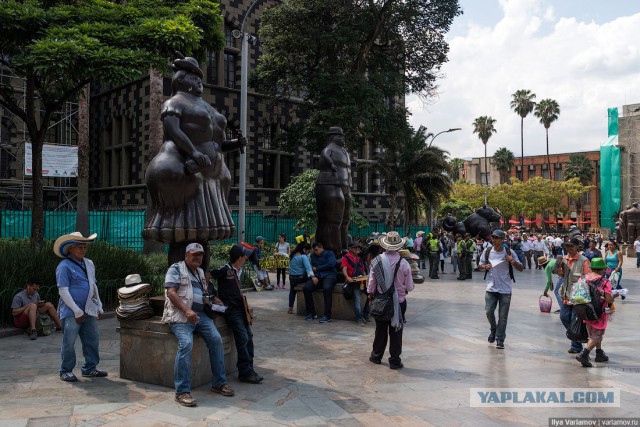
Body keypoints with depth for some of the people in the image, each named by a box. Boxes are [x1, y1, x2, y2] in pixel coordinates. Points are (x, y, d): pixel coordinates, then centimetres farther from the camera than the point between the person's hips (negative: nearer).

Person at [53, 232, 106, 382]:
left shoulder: (89, 264, 13)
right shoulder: (64, 266, -9)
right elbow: (63, 291, -14)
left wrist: (99, 307, 16)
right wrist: (77, 311, -16)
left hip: (89, 311, 7)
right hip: (71, 312, -7)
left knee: (93, 340, 10)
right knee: (69, 342, 1)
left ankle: (90, 367, 22)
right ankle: (66, 371, 13)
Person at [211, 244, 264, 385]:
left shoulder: (238, 271, 12)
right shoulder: (225, 269, -13)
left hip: (240, 308, 8)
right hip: (231, 309, -8)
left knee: (249, 336, 6)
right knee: (243, 338, -12)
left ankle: (249, 369, 14)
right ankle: (245, 372, -5)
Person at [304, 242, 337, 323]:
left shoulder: (329, 253, 10)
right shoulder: (313, 256, 27)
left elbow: (331, 264, -6)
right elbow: (311, 266, 21)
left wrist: (317, 269, -2)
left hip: (329, 275, -5)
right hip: (317, 276, 5)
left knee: (327, 288, -36)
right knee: (306, 287, -22)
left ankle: (327, 316, -32)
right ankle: (311, 313, -11)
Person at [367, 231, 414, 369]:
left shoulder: (376, 261, -12)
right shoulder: (404, 263, -15)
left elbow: (371, 284, -4)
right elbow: (409, 287, -7)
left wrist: (370, 296, 13)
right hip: (399, 302, -2)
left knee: (381, 329, 17)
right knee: (396, 331, 9)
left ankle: (376, 356, 31)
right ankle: (395, 360, 15)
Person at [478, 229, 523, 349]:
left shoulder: (509, 253, -6)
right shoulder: (487, 251, 1)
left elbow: (521, 269, -3)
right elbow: (481, 265, 13)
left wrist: (512, 261, -21)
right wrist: (485, 267, -10)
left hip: (505, 289, -2)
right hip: (491, 288, 2)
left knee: (503, 316, 1)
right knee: (488, 311, -2)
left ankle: (500, 339, 12)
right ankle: (493, 330, 28)